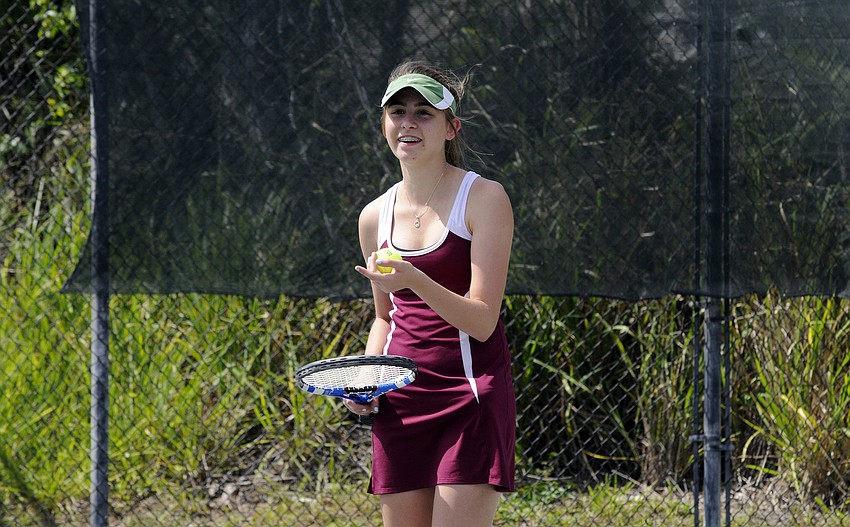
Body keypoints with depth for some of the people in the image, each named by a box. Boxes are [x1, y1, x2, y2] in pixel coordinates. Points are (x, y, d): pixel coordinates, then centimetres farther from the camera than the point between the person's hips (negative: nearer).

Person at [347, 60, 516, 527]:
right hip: (398, 403, 5)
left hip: (470, 400, -5)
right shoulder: (375, 217, 10)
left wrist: (416, 282, -28)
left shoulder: (484, 199, -6)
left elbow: (482, 321, -12)